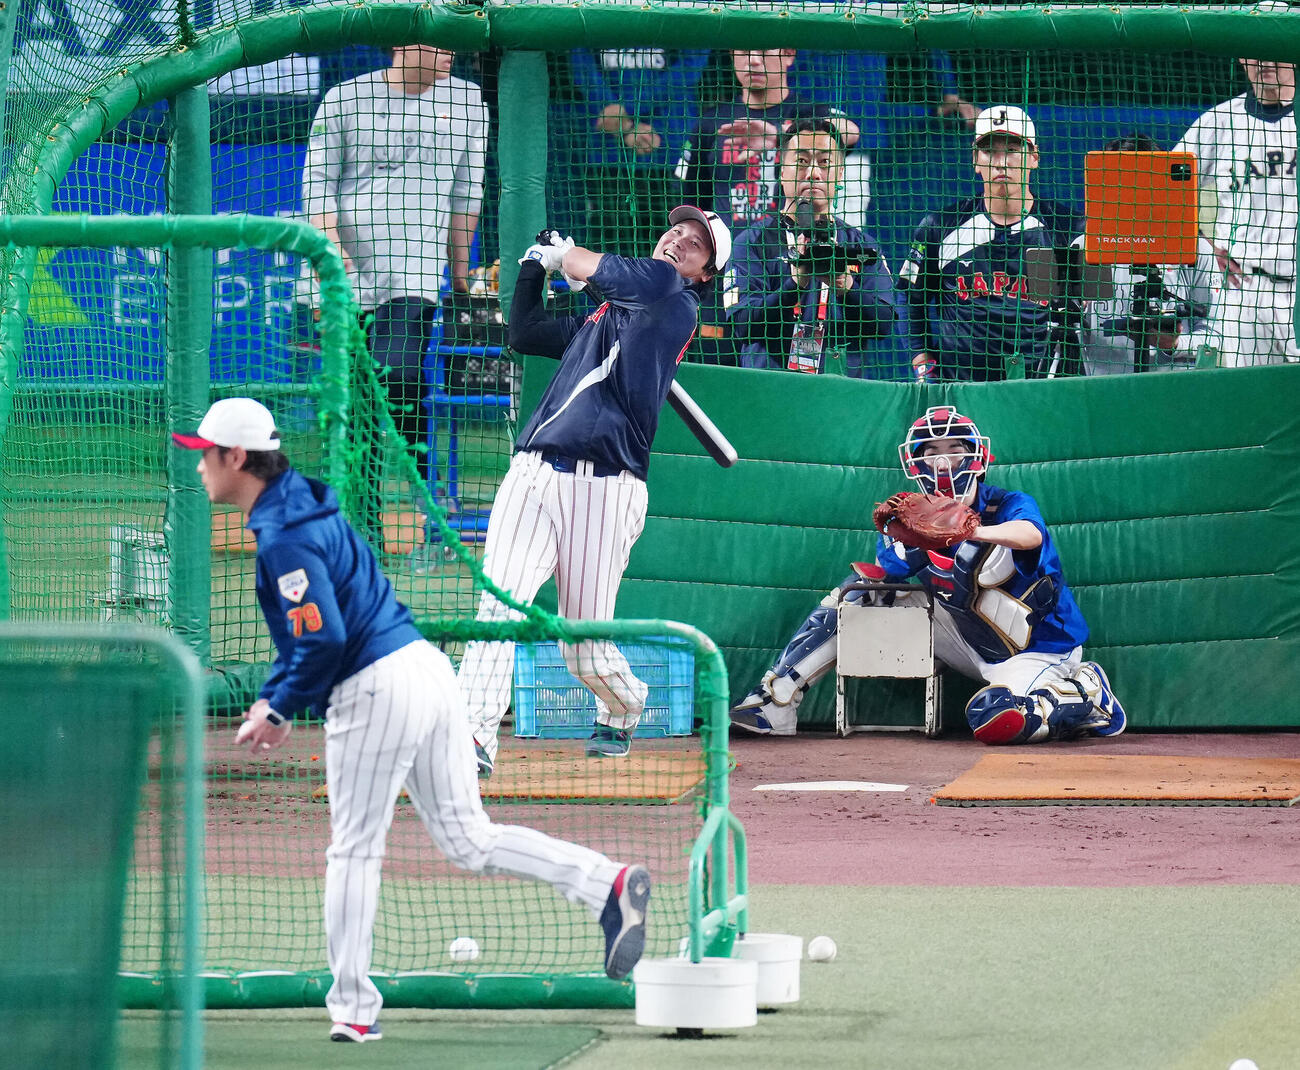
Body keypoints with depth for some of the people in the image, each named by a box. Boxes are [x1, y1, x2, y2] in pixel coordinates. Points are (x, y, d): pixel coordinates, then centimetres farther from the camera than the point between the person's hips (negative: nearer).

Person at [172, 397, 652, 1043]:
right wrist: (272, 699, 18)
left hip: (377, 690, -9)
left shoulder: (284, 536, -15)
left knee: (354, 851, 1)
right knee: (468, 839, 10)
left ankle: (353, 1009, 6)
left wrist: (280, 709, -9)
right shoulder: (297, 509, 17)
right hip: (427, 667, 9)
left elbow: (324, 640, -21)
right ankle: (608, 885, -3)